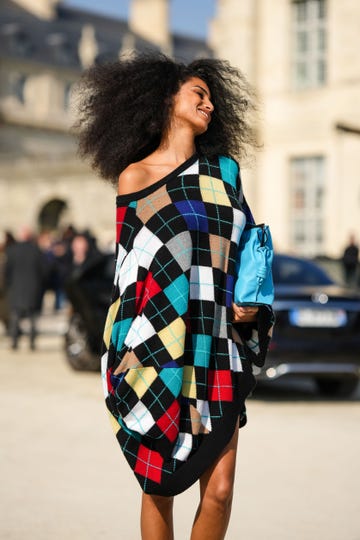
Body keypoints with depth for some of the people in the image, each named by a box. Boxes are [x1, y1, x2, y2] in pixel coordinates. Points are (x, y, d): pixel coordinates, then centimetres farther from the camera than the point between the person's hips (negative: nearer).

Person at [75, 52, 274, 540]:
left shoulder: (223, 169, 13)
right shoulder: (135, 176, 4)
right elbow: (130, 272, 6)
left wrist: (250, 305, 1)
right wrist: (127, 358, -1)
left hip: (218, 351, 3)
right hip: (160, 355, -2)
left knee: (219, 490, -4)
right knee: (159, 488, 2)